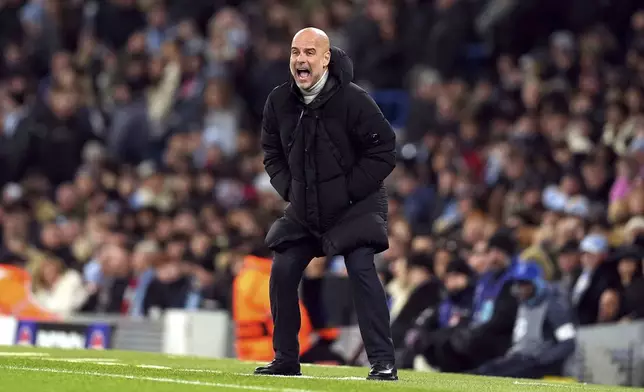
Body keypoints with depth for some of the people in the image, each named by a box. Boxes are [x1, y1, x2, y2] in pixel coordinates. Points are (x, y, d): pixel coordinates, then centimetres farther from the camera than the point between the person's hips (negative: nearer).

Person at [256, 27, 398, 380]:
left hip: (356, 205, -5)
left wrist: (349, 191, -16)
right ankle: (285, 359, 14)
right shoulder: (279, 102, -3)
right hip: (304, 210, 6)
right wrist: (289, 190, -1)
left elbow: (384, 152, -14)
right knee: (282, 272, 0)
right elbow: (272, 153, 13)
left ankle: (383, 362, -17)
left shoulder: (352, 100, -18)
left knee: (361, 270, -20)